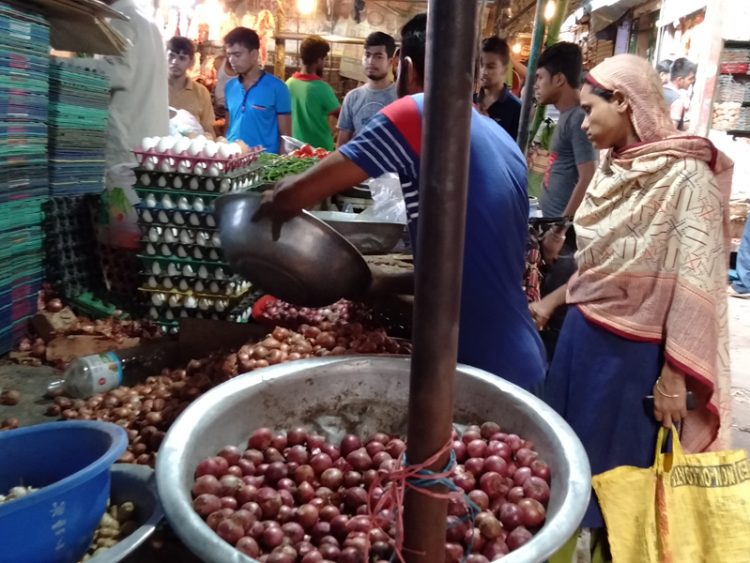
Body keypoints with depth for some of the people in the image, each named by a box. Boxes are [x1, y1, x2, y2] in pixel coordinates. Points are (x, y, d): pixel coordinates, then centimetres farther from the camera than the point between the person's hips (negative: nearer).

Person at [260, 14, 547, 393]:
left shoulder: (419, 113, -13)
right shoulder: (502, 141, 10)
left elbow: (292, 197, -14)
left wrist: (272, 203, 7)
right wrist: (387, 284, 18)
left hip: (481, 369, -8)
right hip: (520, 360, 8)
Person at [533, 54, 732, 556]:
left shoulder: (686, 178, -17)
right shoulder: (614, 169, 5)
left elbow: (696, 287, -19)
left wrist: (673, 377, -19)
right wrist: (551, 302, 18)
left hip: (633, 350, -7)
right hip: (583, 333, 8)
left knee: (616, 464, 10)